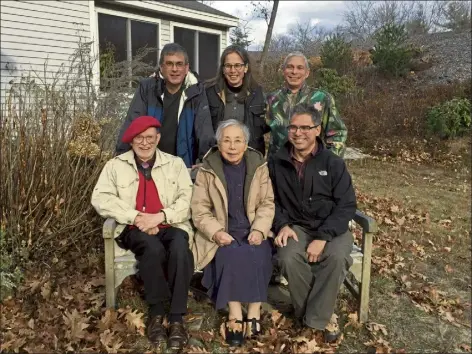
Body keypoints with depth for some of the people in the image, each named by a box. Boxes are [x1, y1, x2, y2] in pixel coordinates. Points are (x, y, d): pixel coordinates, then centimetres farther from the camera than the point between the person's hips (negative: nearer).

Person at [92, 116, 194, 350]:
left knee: (179, 248, -33)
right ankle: (156, 313, -16)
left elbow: (188, 199, 0)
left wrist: (160, 216, -16)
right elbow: (100, 199, -3)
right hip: (134, 229, 0)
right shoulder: (116, 165, 9)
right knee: (153, 248, -34)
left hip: (170, 226, 1)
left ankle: (176, 319, -24)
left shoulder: (175, 164, 11)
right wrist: (135, 217, -15)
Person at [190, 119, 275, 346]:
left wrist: (259, 230, -13)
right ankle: (235, 315, -22)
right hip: (222, 234, -1)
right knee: (230, 256, -31)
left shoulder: (259, 166, 6)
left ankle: (254, 313, -16)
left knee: (258, 256, -29)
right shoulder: (207, 170, 1)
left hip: (252, 231, 1)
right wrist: (216, 232, -19)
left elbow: (267, 203, 4)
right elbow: (200, 210, -2)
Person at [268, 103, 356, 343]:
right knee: (289, 258, -30)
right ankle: (308, 314, -6)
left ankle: (316, 320, -13)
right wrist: (282, 225, -11)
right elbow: (271, 200, 9)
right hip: (296, 227, 1)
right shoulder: (277, 163, 3)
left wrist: (323, 237, -20)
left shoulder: (333, 162, -4)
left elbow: (346, 205, -8)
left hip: (331, 228, -1)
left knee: (337, 257, -32)